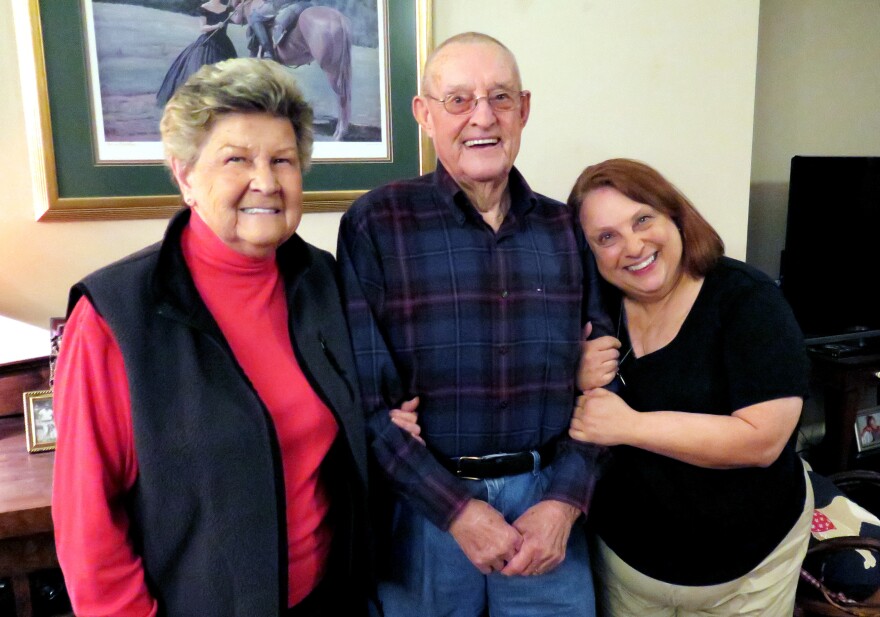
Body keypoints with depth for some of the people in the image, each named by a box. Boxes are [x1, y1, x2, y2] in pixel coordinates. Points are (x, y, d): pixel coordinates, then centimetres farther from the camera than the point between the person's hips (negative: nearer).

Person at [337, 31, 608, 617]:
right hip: (422, 507, -2)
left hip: (549, 505, 3)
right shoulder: (375, 224, -9)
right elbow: (363, 396, -11)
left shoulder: (567, 229, 2)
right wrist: (456, 509, -13)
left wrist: (565, 502, -8)